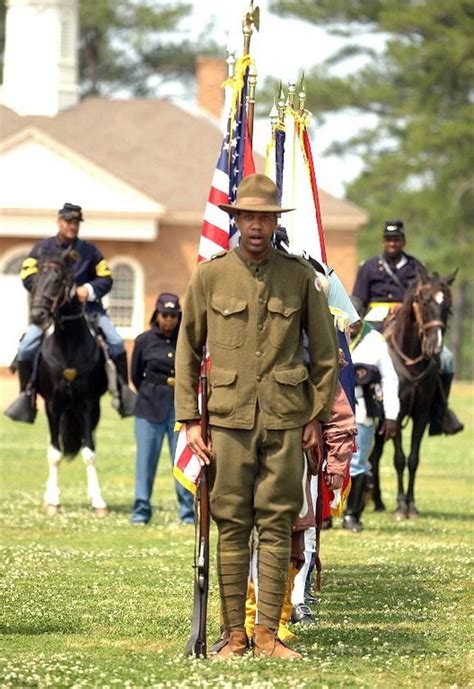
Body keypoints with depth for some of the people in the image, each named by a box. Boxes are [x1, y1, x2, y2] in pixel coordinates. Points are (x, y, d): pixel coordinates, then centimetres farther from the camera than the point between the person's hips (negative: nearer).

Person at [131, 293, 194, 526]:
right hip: (150, 409, 0)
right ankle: (141, 511, 8)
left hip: (181, 407, 0)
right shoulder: (144, 341, 2)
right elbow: (136, 375, 12)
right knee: (146, 460, 1)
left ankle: (187, 513, 3)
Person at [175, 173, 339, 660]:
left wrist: (317, 415, 8)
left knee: (277, 525, -1)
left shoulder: (300, 276, 6)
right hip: (229, 418, 0)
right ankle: (234, 635, 4)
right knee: (231, 526, 0)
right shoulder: (210, 276, 5)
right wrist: (190, 420, 4)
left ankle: (268, 633, 2)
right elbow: (187, 351, 10)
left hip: (285, 419, 0)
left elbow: (325, 350, 12)